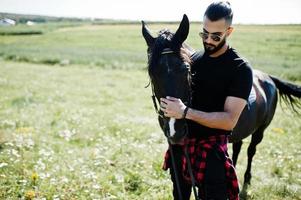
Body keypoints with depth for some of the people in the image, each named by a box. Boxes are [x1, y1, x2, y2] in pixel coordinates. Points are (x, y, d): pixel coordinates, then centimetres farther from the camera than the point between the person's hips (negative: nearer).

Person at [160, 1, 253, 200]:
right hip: (182, 143, 6)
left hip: (212, 149, -6)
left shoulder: (241, 69, -13)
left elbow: (229, 120, -22)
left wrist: (185, 112, -31)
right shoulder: (194, 59, 4)